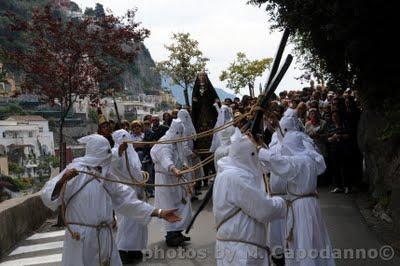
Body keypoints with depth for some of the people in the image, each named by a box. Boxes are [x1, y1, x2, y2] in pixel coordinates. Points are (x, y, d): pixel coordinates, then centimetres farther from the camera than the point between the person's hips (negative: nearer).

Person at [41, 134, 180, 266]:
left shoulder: (107, 177, 10)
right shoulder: (75, 171, -10)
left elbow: (127, 201, 11)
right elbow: (49, 197, -14)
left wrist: (160, 213, 8)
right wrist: (62, 181, -35)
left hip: (104, 237, 6)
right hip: (80, 239, -6)